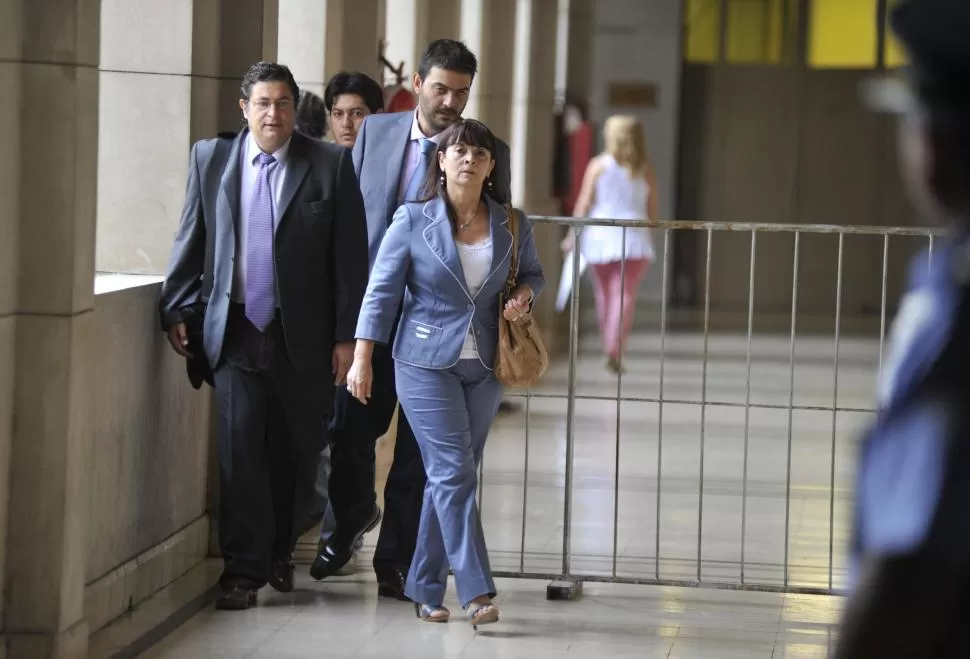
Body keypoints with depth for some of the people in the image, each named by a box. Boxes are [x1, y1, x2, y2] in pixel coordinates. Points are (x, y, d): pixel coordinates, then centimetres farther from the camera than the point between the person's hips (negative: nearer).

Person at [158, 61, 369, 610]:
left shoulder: (331, 165, -1)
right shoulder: (211, 158, 6)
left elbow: (350, 256, -1)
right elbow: (192, 239, 11)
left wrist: (347, 334, -4)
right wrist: (177, 308, 4)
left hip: (305, 335, 0)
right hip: (237, 332, 0)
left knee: (297, 451, 9)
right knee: (240, 447, -7)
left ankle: (281, 553, 29)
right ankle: (245, 570, -3)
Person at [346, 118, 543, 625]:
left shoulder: (512, 225, 4)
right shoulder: (414, 220, -5)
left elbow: (532, 273, 20)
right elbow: (382, 291, -2)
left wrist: (523, 294, -4)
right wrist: (362, 358, -6)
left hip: (483, 368, 4)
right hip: (427, 363, -4)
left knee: (449, 477, 8)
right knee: (454, 473, -11)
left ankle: (425, 589, 17)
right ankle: (476, 592, -13)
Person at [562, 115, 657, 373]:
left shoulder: (599, 165, -1)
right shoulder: (646, 170, 2)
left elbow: (584, 203, -2)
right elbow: (652, 209, 4)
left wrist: (572, 234, 5)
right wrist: (650, 232, 19)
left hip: (601, 236, 0)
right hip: (634, 237, 0)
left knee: (604, 294, 15)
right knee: (625, 295, -4)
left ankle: (609, 347, 23)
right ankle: (615, 349, -19)